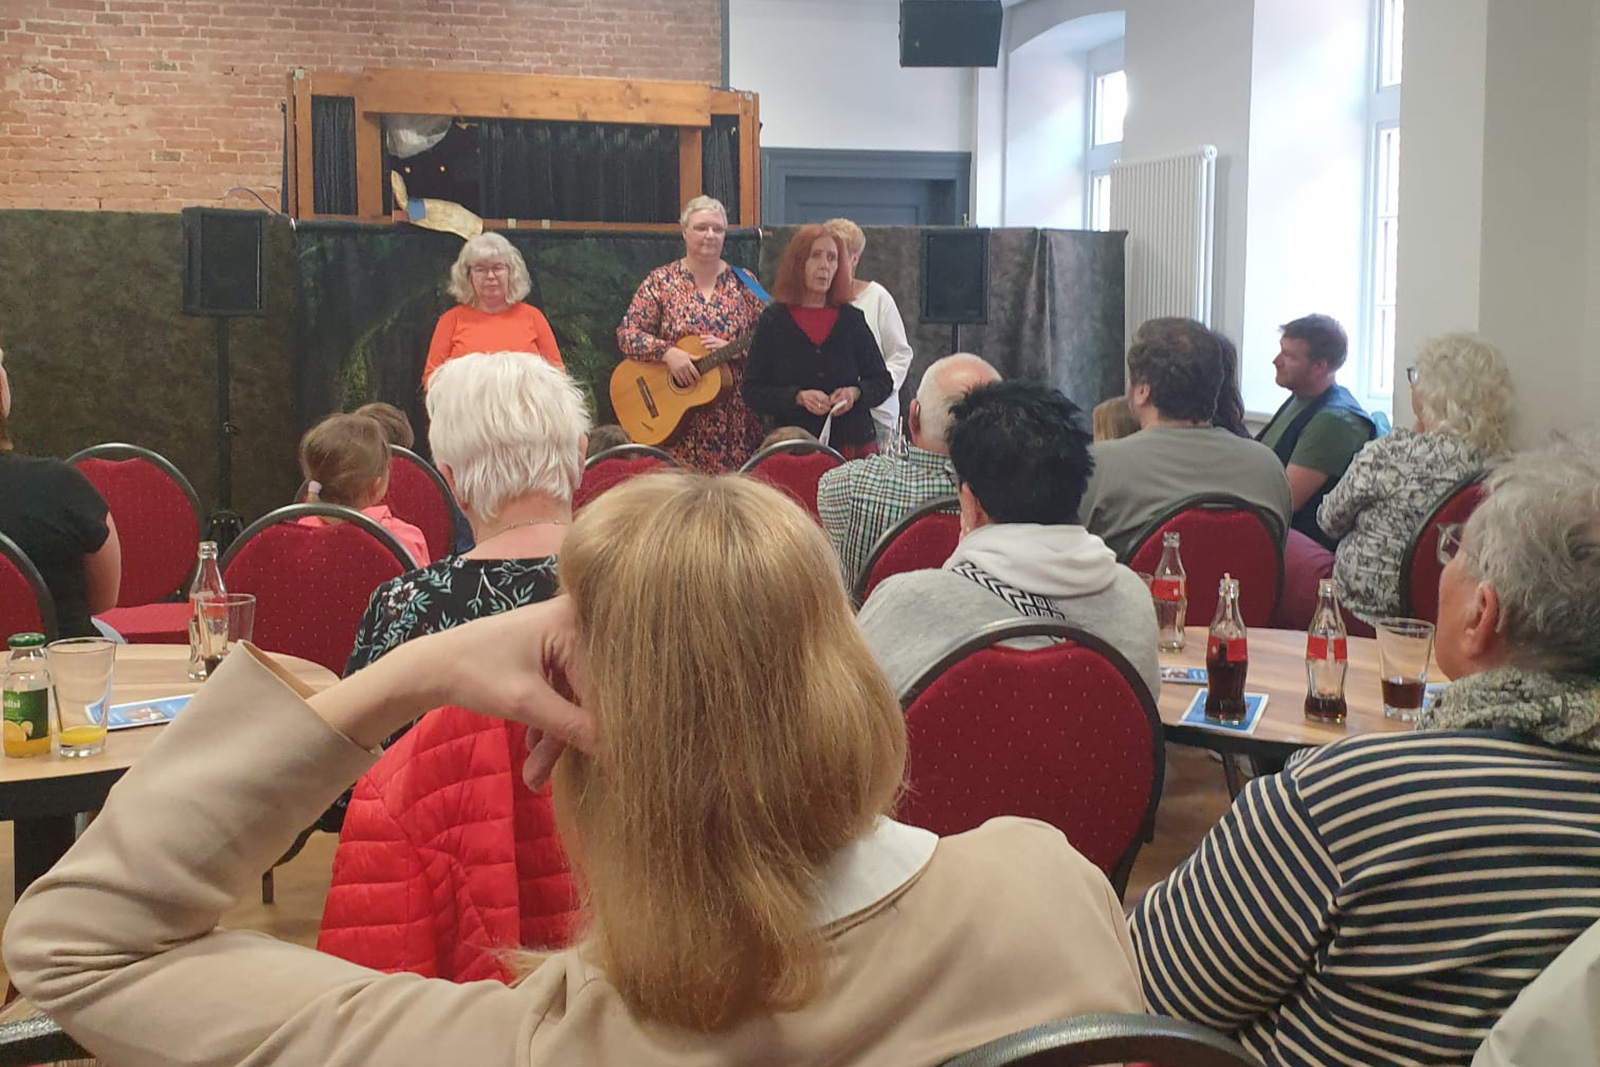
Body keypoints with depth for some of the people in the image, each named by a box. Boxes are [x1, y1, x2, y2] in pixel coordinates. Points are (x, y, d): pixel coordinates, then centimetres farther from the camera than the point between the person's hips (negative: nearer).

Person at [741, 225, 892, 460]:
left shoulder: (852, 319, 8)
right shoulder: (773, 321, 3)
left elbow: (883, 381, 14)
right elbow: (752, 390, 1)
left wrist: (855, 393, -7)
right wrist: (798, 397, -14)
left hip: (855, 445, 2)